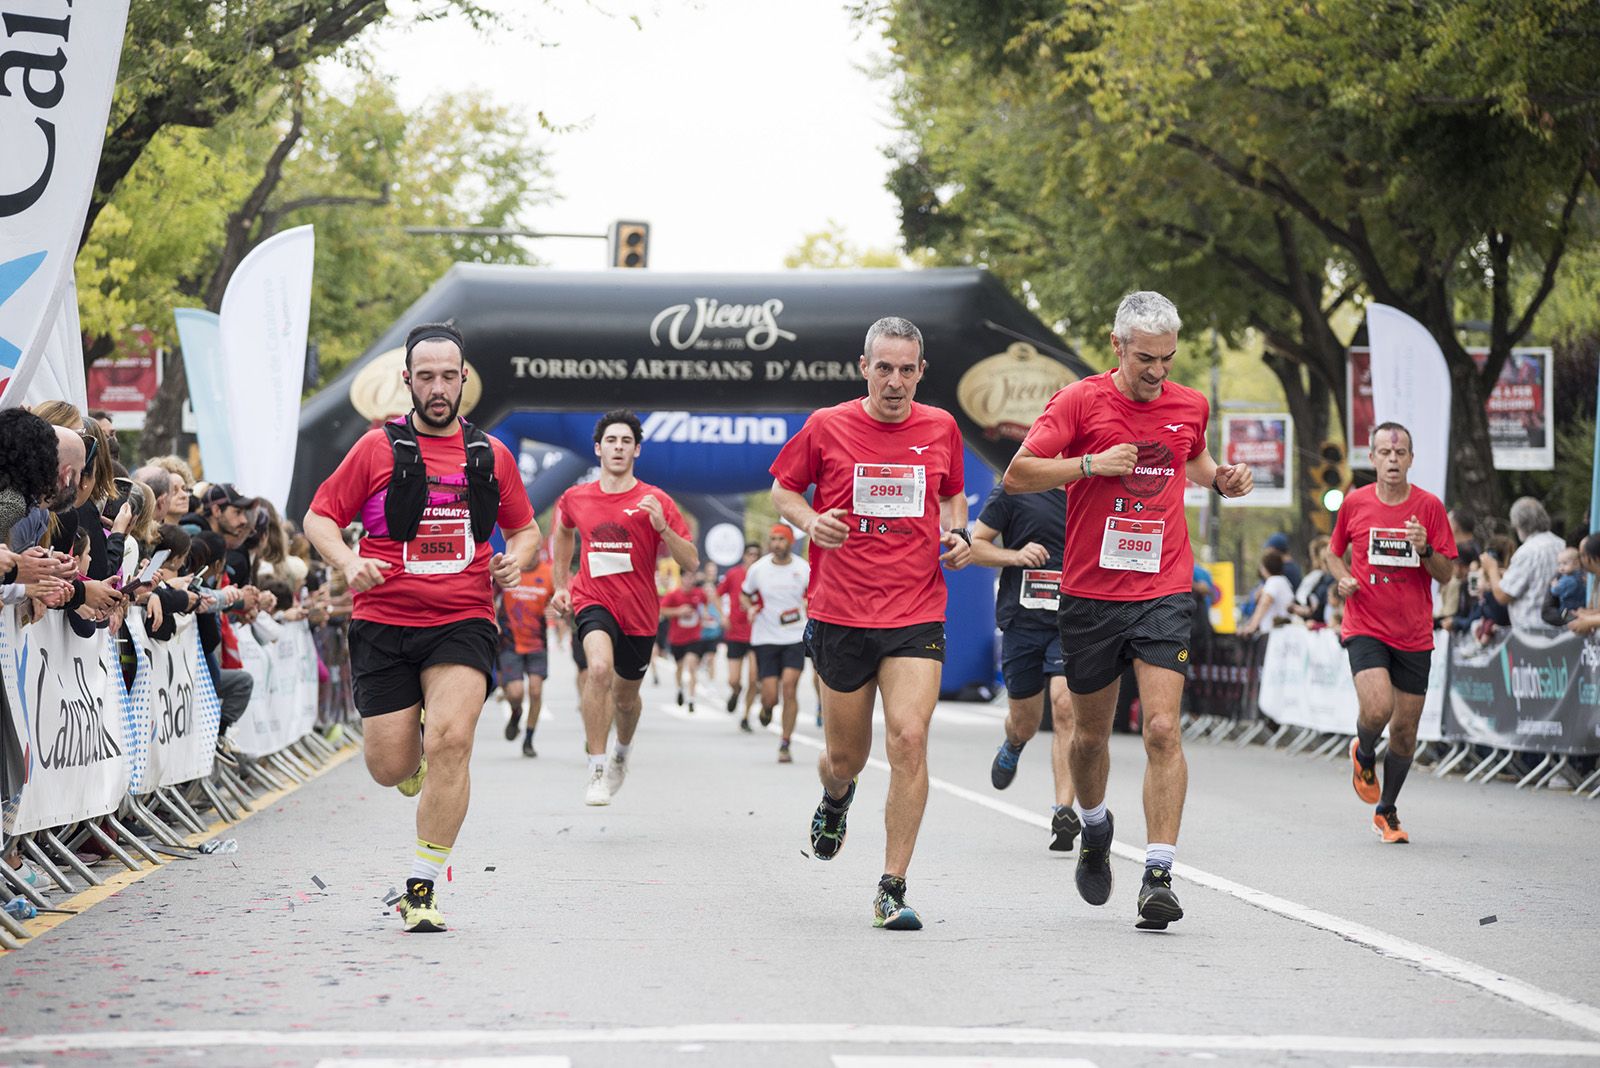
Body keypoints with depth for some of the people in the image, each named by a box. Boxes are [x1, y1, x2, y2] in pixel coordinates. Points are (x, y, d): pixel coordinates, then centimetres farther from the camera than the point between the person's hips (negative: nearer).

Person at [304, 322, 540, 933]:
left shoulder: (492, 456, 11)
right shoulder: (378, 449, 3)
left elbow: (525, 528, 23)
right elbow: (319, 517, 7)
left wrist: (514, 561, 0)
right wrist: (347, 562, -13)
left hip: (463, 623, 0)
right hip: (384, 625, 0)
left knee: (450, 742, -22)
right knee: (390, 768, -2)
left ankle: (421, 890, -13)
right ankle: (419, 766, 39)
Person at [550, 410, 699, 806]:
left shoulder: (655, 501, -7)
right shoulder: (575, 499, 1)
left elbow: (691, 562, -9)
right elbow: (563, 532, 26)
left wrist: (662, 527, -25)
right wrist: (560, 585, 21)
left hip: (639, 612, 1)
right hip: (592, 602, -1)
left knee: (625, 696, 17)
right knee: (599, 667, -30)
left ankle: (622, 753, 52)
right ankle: (596, 770, -25)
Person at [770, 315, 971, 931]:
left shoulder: (941, 429, 5)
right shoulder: (827, 427, -1)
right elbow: (783, 489, 11)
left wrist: (957, 533, 2)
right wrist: (810, 521, -9)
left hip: (916, 617, 0)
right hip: (840, 617, 0)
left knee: (909, 739, -17)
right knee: (845, 756, 10)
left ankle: (892, 890, -11)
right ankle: (835, 800, 50)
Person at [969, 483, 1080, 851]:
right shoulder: (1013, 491, 0)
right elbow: (974, 545, 3)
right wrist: (1016, 556, -14)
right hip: (1022, 620, 0)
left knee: (1065, 704, -21)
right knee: (1025, 724, 11)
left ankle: (1063, 810, -21)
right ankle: (1012, 747, 51)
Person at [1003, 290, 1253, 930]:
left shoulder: (1191, 406, 5)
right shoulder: (1080, 401, -6)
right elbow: (1018, 474, -10)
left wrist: (1221, 480, 7)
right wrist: (1093, 464, -21)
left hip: (1164, 594, 1)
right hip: (1090, 593, -1)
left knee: (1162, 730, -14)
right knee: (1090, 734, 13)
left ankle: (1158, 876, -14)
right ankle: (1094, 828, 43)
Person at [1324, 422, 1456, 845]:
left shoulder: (1429, 507, 0)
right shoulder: (1355, 503, 1)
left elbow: (1446, 574, 2)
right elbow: (1335, 551, 17)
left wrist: (1425, 549, -17)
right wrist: (1343, 578, -4)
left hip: (1414, 635, 1)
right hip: (1365, 628, -1)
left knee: (1405, 729, 5)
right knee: (1377, 708, -24)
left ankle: (1386, 810, 26)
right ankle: (1364, 754, 12)